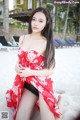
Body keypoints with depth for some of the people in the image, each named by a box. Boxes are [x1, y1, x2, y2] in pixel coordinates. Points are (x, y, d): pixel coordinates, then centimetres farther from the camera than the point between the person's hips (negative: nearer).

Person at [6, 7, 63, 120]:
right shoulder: (22, 38, 5)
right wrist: (17, 66, -1)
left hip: (41, 83, -4)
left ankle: (58, 102, 18)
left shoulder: (47, 43, -10)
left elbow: (50, 71, -8)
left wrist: (30, 72, -17)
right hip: (25, 81, 4)